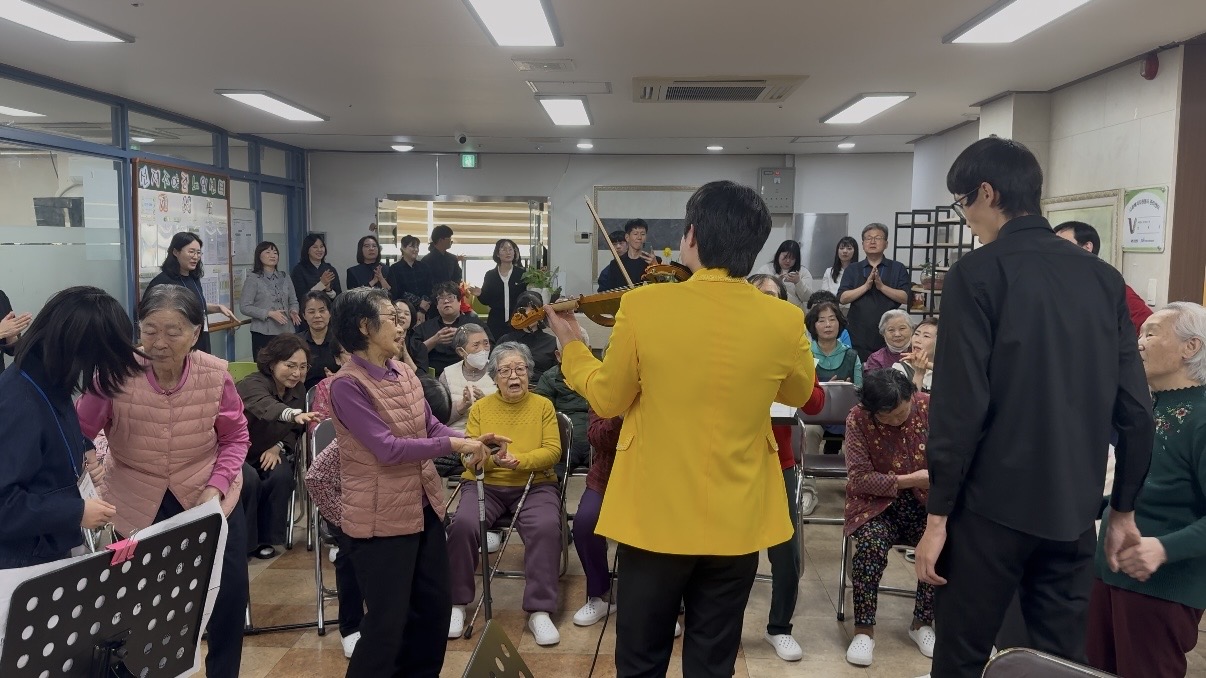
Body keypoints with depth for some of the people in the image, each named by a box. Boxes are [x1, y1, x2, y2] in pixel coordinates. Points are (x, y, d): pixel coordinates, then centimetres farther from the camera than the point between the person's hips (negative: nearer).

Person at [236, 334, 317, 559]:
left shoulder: (298, 390, -6)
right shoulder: (253, 384, -27)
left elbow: (295, 430, 2)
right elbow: (267, 406, -50)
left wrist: (279, 446, -19)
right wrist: (294, 414, -71)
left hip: (267, 454, 5)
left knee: (282, 475, -24)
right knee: (249, 480, -31)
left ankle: (265, 537, -6)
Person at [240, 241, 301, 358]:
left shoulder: (284, 277, 14)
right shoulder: (253, 279, -2)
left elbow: (293, 301, 20)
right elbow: (244, 307, -7)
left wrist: (293, 311, -3)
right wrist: (269, 313, -16)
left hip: (286, 332, 4)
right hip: (263, 334, -4)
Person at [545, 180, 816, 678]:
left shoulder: (642, 305, -15)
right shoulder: (784, 321, -9)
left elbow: (608, 399, -1)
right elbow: (797, 395, 11)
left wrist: (571, 348, 16)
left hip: (655, 516, -1)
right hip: (736, 523, 2)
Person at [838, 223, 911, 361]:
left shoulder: (898, 269, 8)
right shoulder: (852, 270, 11)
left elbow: (905, 297, -4)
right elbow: (842, 298, -1)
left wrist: (882, 286, -14)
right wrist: (866, 286, -12)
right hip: (859, 336, 1)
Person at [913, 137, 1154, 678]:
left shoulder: (978, 273, -10)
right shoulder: (1104, 278, 6)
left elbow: (960, 404, -16)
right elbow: (1135, 408, 6)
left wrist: (937, 514, -10)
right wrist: (1123, 509, 15)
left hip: (992, 507, -5)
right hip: (1074, 511, 6)